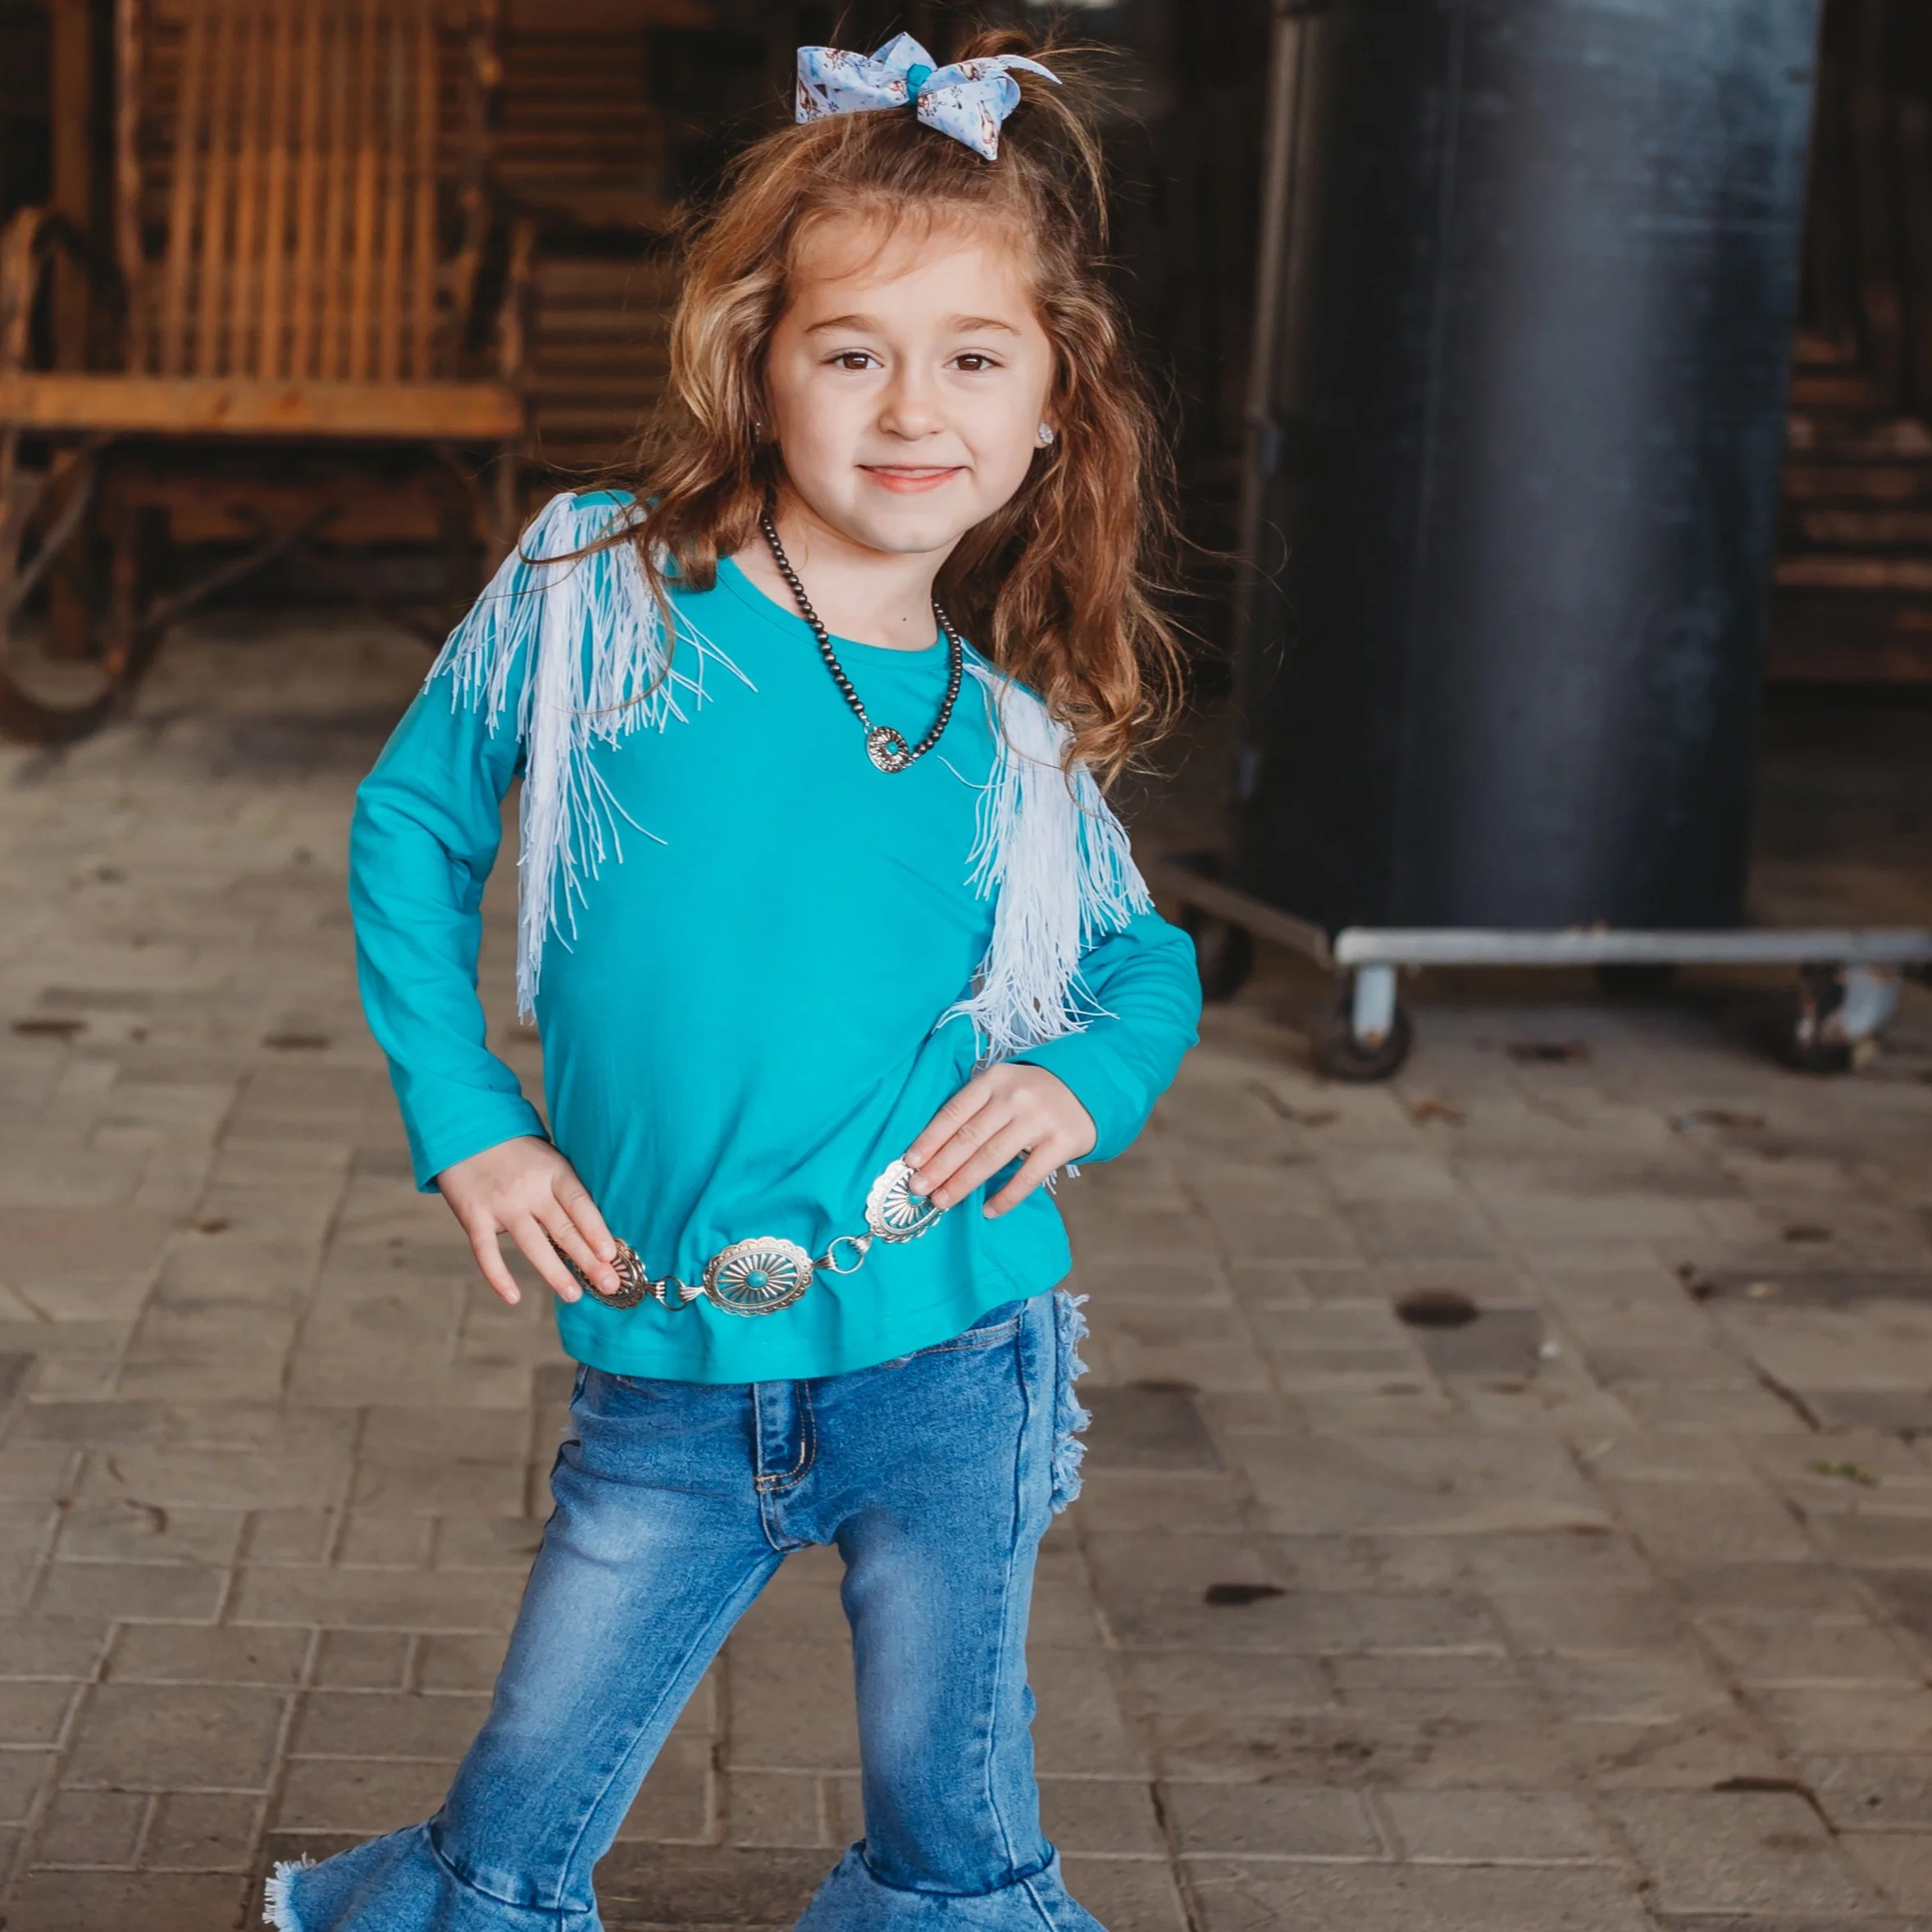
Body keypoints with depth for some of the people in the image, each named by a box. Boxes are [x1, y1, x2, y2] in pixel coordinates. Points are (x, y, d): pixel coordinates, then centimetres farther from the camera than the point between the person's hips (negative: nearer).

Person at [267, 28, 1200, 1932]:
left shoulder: (1016, 737, 0)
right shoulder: (591, 596, -5)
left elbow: (1150, 958, 17)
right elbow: (410, 823, 9)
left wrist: (1092, 1073, -5)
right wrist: (461, 1119, 2)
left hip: (949, 1362, 1)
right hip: (668, 1376, 0)